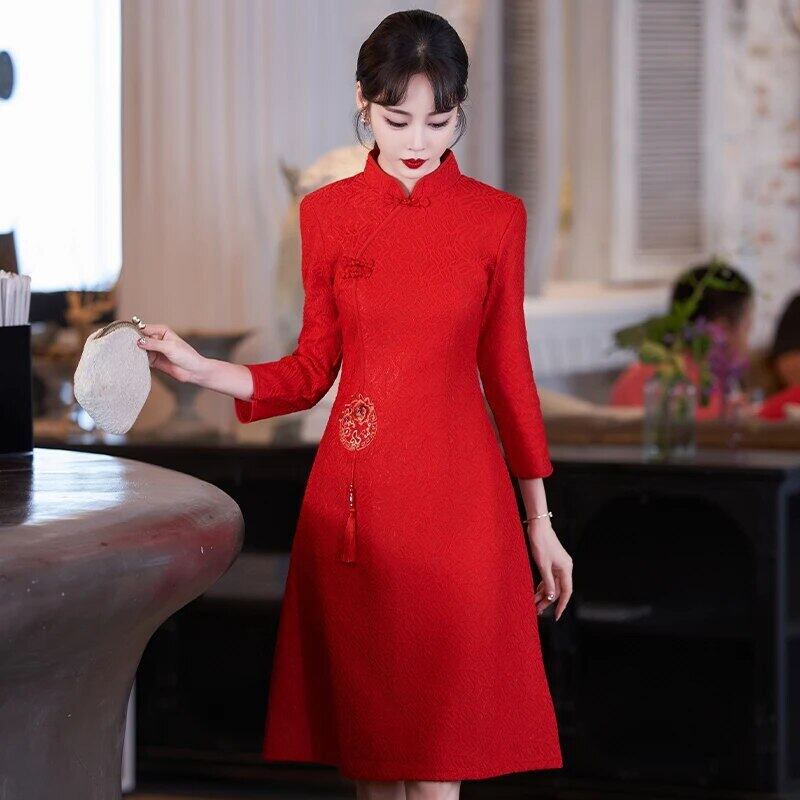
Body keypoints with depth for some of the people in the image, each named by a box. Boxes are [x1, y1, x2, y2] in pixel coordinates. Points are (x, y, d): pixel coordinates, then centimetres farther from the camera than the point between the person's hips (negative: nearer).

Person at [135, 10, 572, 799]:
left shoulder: (496, 217, 1)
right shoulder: (327, 213, 4)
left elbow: (508, 371, 6)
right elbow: (312, 370, 7)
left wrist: (539, 524, 7)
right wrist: (199, 369, -7)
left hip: (458, 496, -1)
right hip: (356, 495, 2)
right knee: (366, 727, 6)